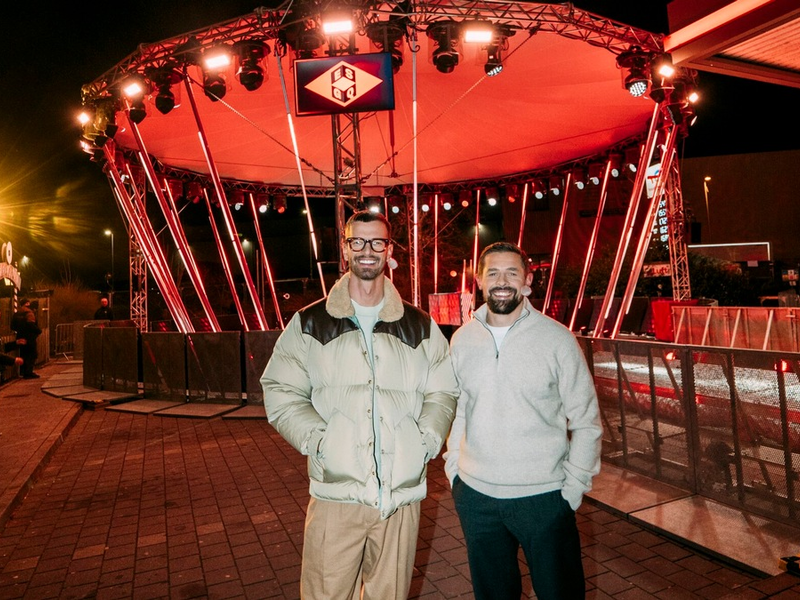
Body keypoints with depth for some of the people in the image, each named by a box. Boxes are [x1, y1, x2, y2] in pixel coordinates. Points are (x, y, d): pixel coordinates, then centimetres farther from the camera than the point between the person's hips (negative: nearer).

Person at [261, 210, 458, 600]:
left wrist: (426, 441, -5)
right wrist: (318, 440, -12)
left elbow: (442, 393, 10)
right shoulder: (310, 323, 3)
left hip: (402, 493, 2)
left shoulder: (419, 326, 7)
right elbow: (281, 392, 1)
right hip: (336, 492, -1)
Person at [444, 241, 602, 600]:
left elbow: (586, 422, -5)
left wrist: (574, 487, -7)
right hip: (476, 496, 3)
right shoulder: (462, 340, -1)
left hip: (543, 496, -3)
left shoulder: (557, 338, -10)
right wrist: (454, 469, 4)